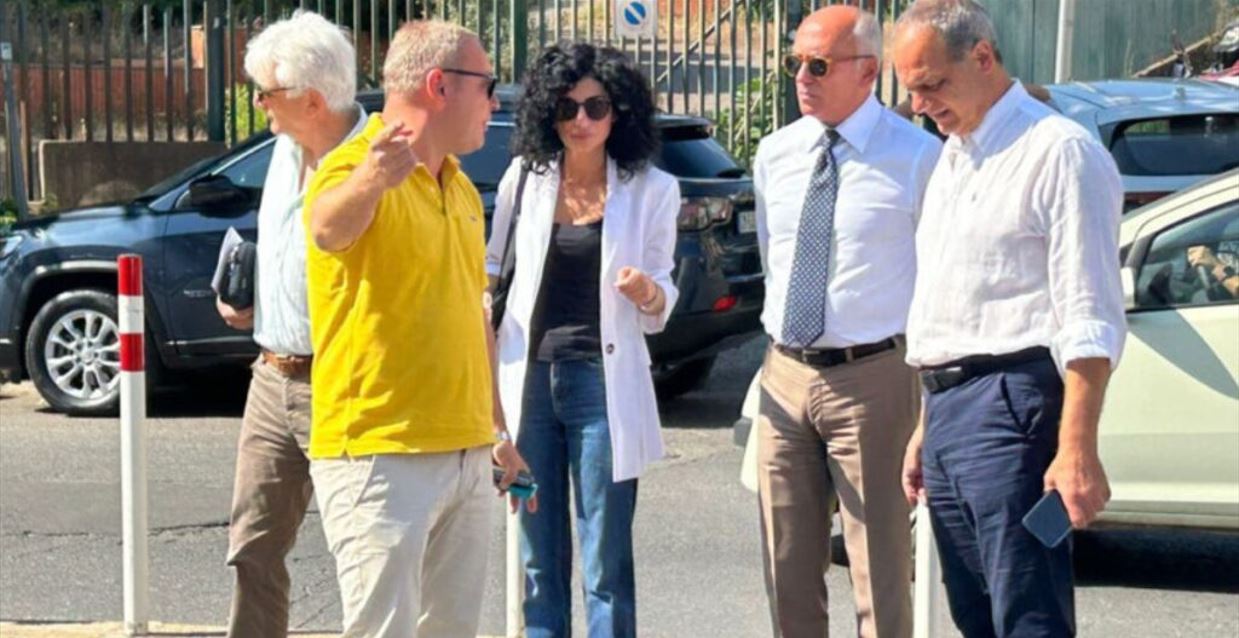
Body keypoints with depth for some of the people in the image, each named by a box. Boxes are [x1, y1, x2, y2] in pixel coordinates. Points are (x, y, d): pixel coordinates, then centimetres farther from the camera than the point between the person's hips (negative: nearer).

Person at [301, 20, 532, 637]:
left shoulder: (461, 188, 15)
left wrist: (497, 428, 24)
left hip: (465, 456, 8)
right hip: (378, 456, -8)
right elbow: (327, 229, -38)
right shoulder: (354, 168, -13)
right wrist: (371, 179, -60)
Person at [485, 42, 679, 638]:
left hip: (603, 382, -3)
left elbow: (660, 307, 2)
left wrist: (649, 294, -19)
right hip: (530, 377, 3)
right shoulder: (526, 176, 4)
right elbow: (490, 260, 19)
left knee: (606, 564, -1)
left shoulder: (652, 189, -1)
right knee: (539, 559, 9)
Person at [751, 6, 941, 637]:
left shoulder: (917, 157, -9)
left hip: (871, 378, -5)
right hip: (784, 375, 5)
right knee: (788, 569, 12)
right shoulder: (774, 154, 7)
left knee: (880, 571, 2)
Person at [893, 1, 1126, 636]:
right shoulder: (952, 159, 19)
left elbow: (1089, 320, -15)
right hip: (947, 410, 9)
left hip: (1010, 409, -9)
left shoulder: (1058, 152, -9)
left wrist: (1076, 451, -21)